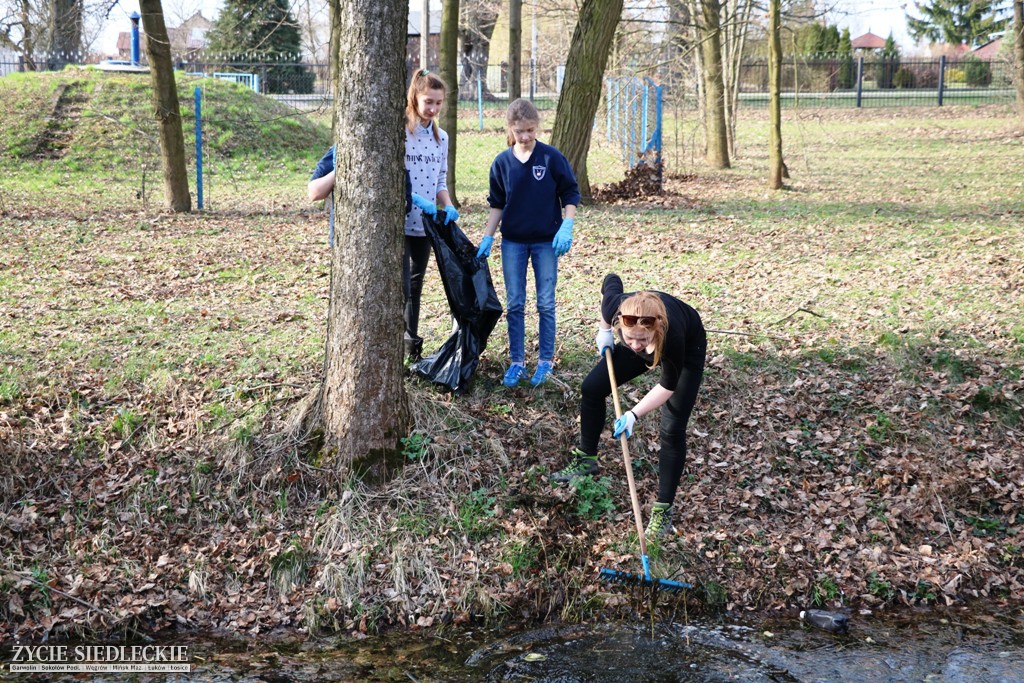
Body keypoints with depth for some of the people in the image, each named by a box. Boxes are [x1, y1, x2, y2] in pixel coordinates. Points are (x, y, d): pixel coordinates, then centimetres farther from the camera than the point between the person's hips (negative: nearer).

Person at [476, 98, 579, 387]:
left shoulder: (552, 157, -8)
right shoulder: (502, 162, -1)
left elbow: (570, 195, -2)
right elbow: (497, 204, 8)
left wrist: (566, 228, -14)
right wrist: (487, 238, 4)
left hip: (546, 241, -2)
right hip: (513, 242, 2)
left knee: (546, 303, 4)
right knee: (514, 304, 5)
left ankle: (545, 361, 15)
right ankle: (516, 362, 14)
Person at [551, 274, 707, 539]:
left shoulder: (672, 333, -46)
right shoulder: (616, 307, -37)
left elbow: (668, 386, -27)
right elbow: (611, 280, -10)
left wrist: (634, 414, -32)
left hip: (687, 348, -5)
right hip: (651, 342, 5)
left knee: (673, 430, -12)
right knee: (592, 387, 3)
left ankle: (664, 509, -1)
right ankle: (586, 460, 24)